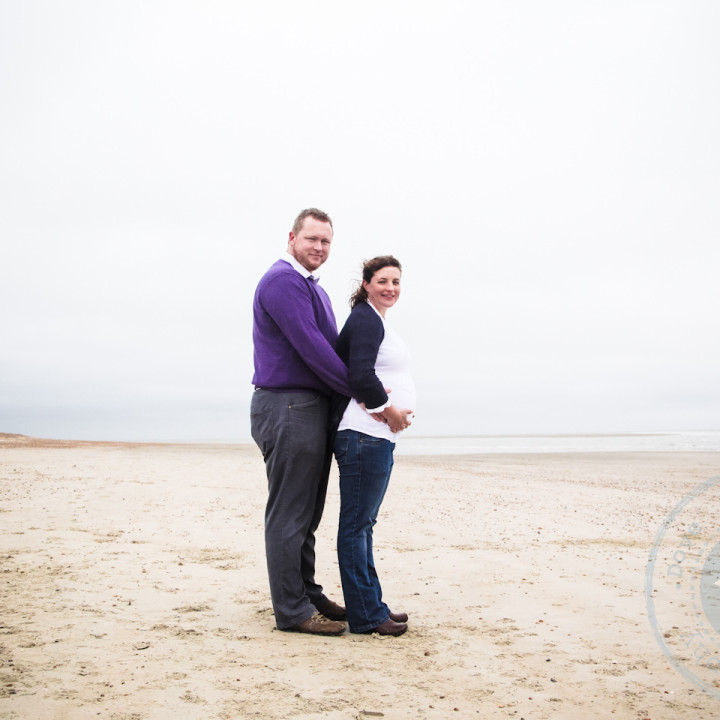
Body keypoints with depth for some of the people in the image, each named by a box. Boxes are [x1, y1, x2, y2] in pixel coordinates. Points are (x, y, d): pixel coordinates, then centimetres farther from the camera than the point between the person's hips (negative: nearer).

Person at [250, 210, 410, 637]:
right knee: (289, 514, -3)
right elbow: (311, 348, -19)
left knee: (307, 513, 15)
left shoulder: (316, 290, 22)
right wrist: (361, 393, -14)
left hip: (315, 408, 10)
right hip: (287, 406, -10)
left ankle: (308, 594, 25)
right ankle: (292, 610, 4)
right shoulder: (282, 281, -11)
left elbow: (331, 349, 19)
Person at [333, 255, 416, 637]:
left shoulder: (376, 321, 20)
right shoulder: (365, 320, -11)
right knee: (356, 523, -3)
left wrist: (390, 409, 13)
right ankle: (365, 615, 3)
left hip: (379, 435, 11)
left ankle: (371, 605, 23)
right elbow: (362, 379, -23)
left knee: (363, 522, 14)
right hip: (365, 433, -11)